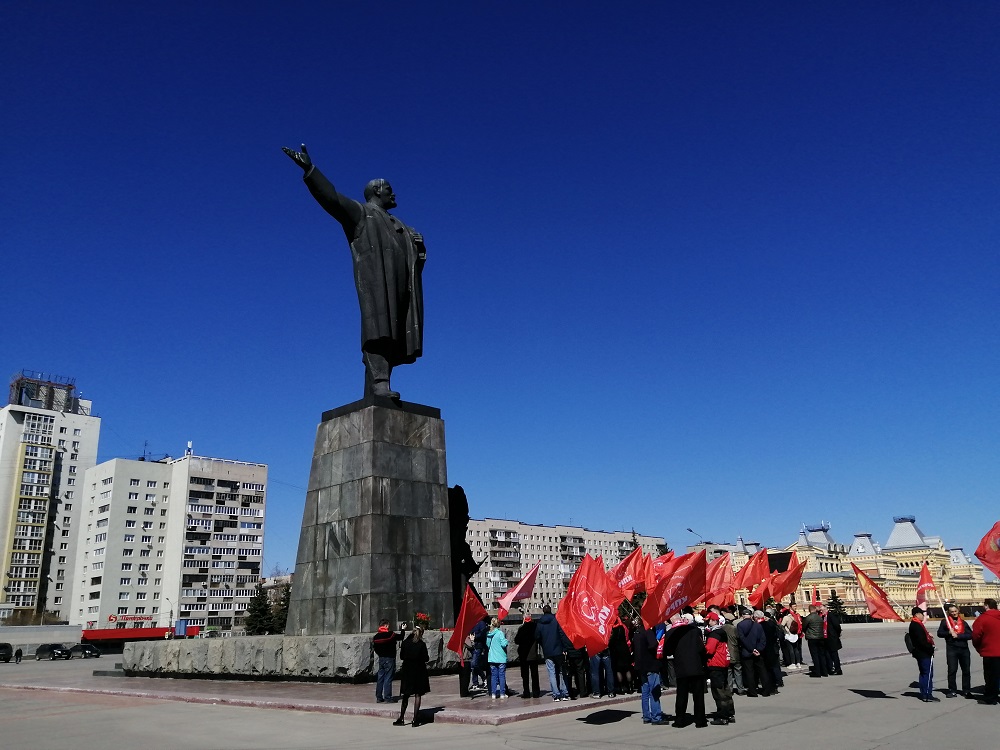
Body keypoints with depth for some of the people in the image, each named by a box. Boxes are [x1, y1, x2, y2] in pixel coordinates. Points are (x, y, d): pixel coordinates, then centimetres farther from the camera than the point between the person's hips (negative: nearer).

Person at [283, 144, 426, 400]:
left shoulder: (397, 225, 36)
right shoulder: (359, 212, 15)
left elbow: (416, 254, 32)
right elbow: (331, 197, -1)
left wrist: (418, 245, 11)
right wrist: (309, 168, -12)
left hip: (399, 285, 6)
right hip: (376, 278, -6)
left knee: (392, 337, -5)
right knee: (379, 329, -23)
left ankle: (372, 396, -9)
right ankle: (379, 383, -35)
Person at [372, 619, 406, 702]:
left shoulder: (376, 636, 3)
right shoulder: (390, 634, -15)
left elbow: (374, 648, 9)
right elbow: (400, 637, -1)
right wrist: (403, 630, 16)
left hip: (381, 658, 6)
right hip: (389, 659, -6)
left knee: (380, 678, 11)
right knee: (388, 678, -3)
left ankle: (379, 697, 15)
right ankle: (387, 698, -2)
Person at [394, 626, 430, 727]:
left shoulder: (405, 643, -3)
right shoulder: (422, 644, -11)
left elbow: (401, 656, 3)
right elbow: (426, 658, -10)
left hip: (407, 671, 3)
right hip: (419, 672, -3)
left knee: (406, 696, 13)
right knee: (417, 695, 5)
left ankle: (401, 718, 14)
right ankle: (415, 719, 2)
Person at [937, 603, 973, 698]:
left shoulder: (963, 622, 9)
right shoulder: (945, 621, 3)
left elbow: (970, 635, -1)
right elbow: (939, 633, 3)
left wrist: (958, 636, -12)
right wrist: (949, 633, -13)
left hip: (964, 649, 2)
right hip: (951, 649, -2)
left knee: (966, 671, 7)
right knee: (952, 670, -1)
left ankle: (966, 691, 18)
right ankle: (952, 691, 8)